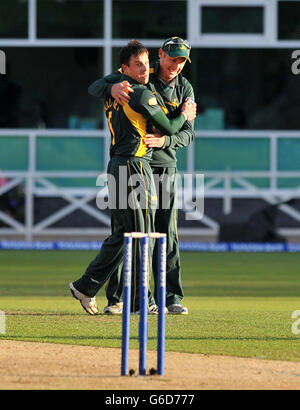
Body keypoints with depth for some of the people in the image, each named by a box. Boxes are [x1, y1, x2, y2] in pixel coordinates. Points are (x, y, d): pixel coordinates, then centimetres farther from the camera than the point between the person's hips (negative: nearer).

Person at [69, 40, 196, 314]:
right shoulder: (142, 94, -12)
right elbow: (168, 128, -6)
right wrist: (184, 116, 15)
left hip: (117, 166, 9)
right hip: (134, 166, -9)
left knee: (122, 234, 15)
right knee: (140, 235, -5)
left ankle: (86, 287, 17)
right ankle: (139, 300, -3)